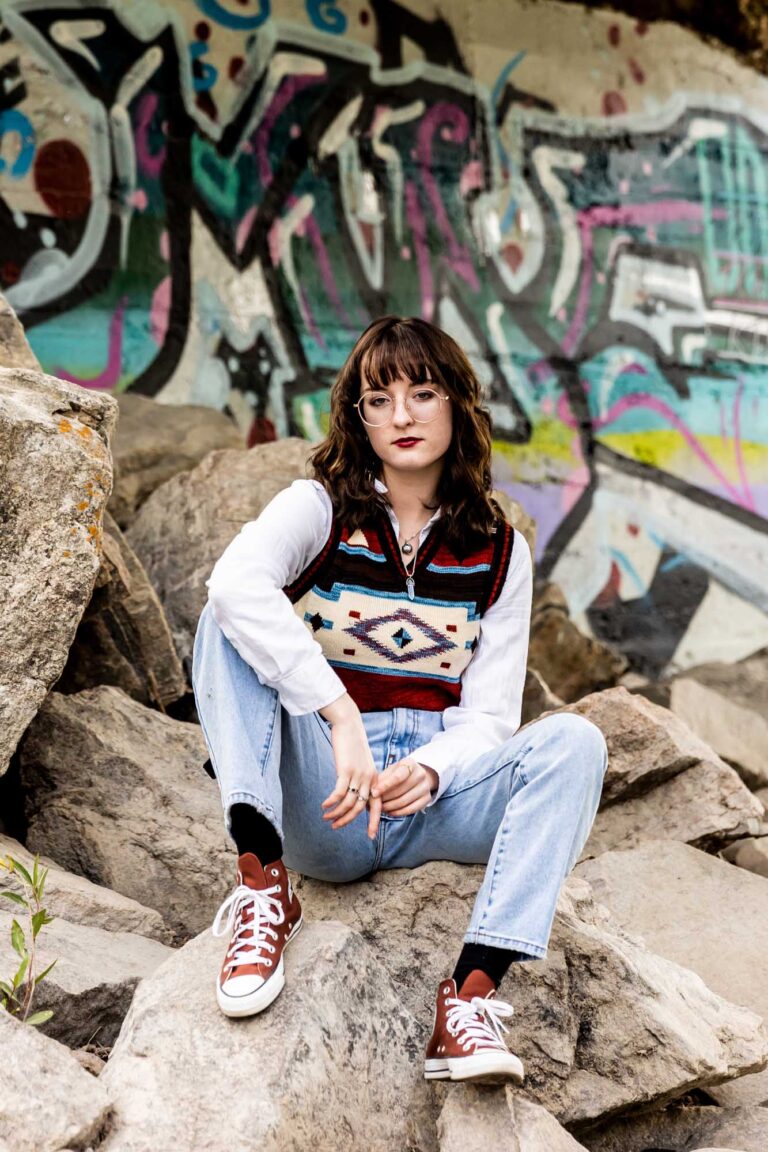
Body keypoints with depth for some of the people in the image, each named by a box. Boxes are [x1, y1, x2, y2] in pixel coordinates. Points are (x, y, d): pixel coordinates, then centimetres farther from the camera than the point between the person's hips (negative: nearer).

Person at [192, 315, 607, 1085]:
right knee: (230, 623, -21)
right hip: (319, 810, -2)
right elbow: (236, 581, -24)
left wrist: (430, 772, -20)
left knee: (572, 741, -23)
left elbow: (489, 717, 4)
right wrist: (341, 718, -35)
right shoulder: (318, 508, 1)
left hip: (434, 793, 2)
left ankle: (470, 997, -34)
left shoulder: (498, 552, 9)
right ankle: (262, 884, -34)